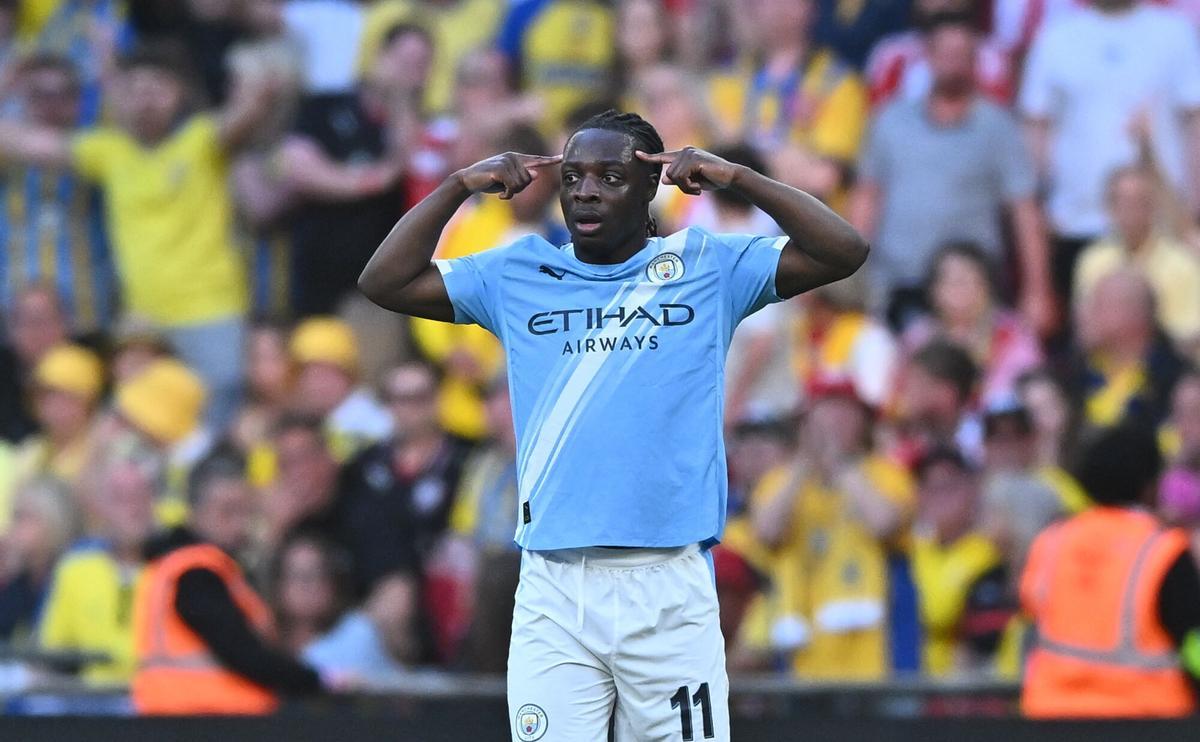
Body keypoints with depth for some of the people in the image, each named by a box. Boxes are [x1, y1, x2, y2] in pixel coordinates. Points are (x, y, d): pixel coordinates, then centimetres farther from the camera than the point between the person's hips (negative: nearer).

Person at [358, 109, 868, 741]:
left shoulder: (707, 267, 9)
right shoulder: (517, 274, 14)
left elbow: (844, 252, 1)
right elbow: (385, 282, 10)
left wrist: (736, 179, -5)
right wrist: (460, 186, 3)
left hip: (671, 592, -1)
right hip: (551, 593, 1)